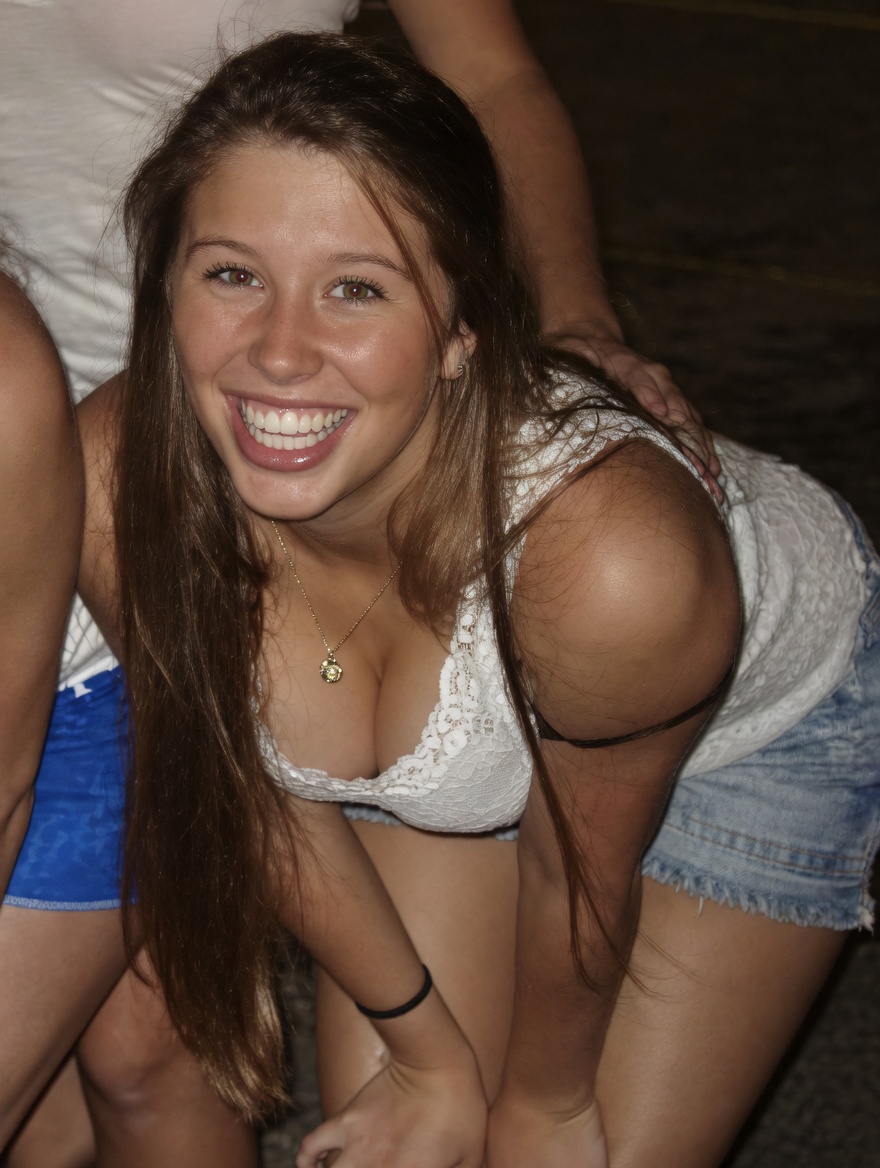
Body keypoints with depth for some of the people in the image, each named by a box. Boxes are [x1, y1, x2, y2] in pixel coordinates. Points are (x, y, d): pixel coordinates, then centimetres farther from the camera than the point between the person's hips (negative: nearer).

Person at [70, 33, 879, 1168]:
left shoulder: (613, 567, -43)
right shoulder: (117, 484, -31)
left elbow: (580, 879, -21)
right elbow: (255, 782, -12)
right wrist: (432, 1060, 0)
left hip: (765, 708, -2)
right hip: (443, 734, 3)